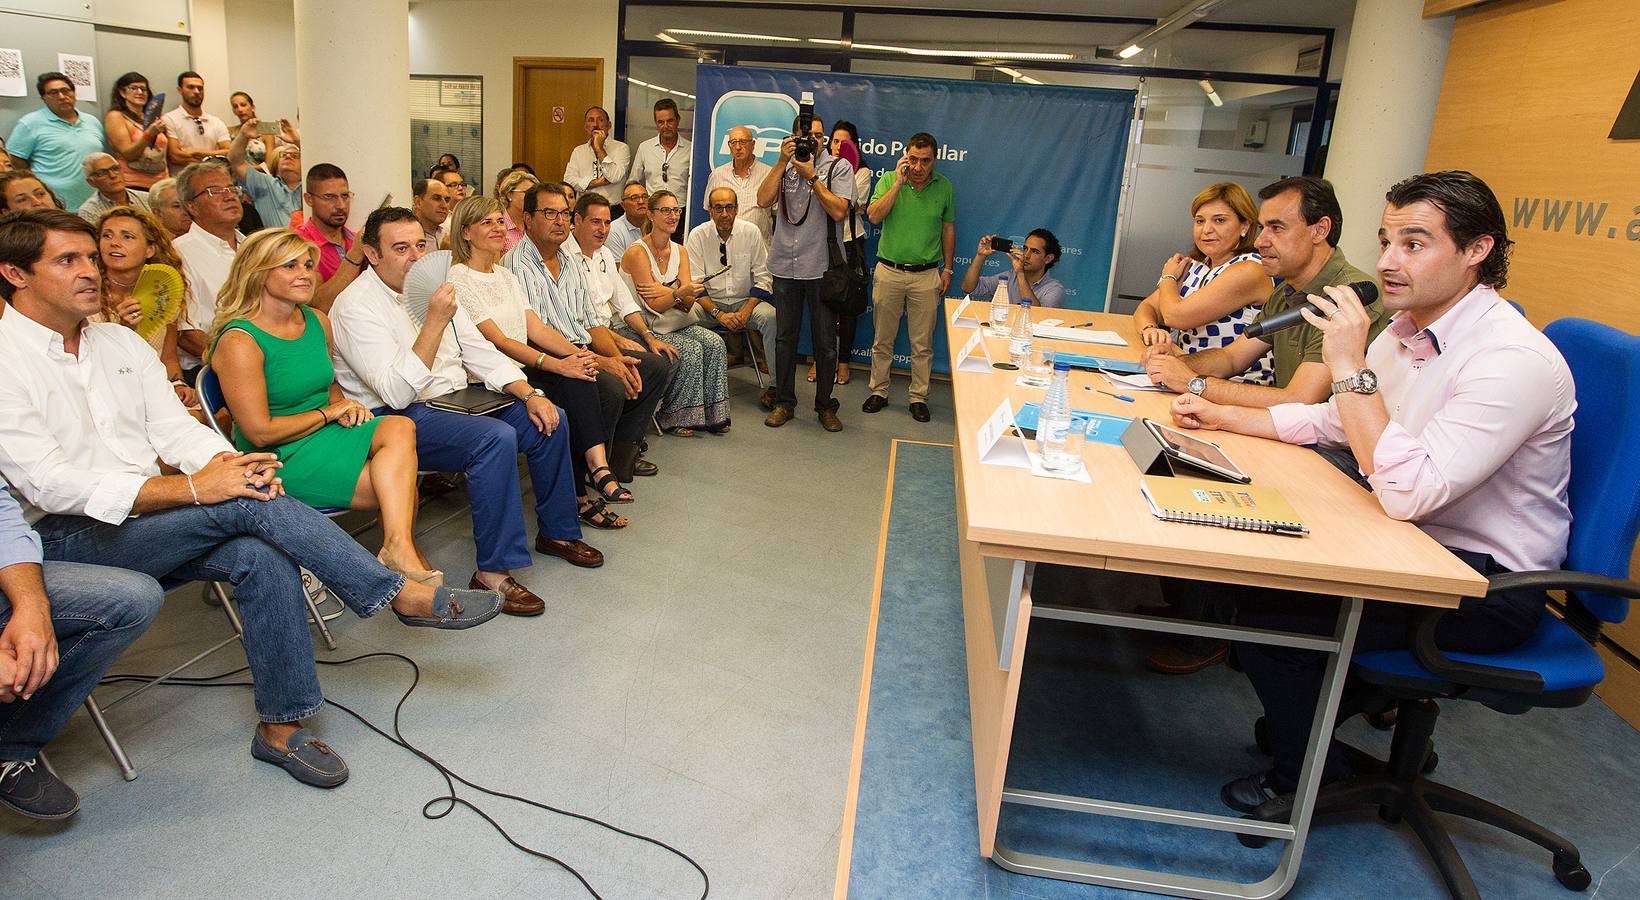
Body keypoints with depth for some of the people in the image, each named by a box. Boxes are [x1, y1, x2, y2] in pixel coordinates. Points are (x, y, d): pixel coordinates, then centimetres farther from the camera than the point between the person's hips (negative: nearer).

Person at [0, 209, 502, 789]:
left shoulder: (121, 343, 12)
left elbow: (174, 427, 7)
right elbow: (50, 485, -19)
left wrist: (227, 464, -17)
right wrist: (193, 488, -27)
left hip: (148, 517, 6)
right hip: (68, 539, -5)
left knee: (260, 555, -26)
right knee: (250, 503, -29)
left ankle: (281, 726, -15)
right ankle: (406, 596, -21)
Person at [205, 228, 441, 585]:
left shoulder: (318, 322, 8)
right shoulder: (239, 341, -14)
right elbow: (260, 433, -16)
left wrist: (346, 407, 1)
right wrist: (329, 412, -9)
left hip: (328, 434, 7)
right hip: (283, 460, -7)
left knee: (400, 428, -25)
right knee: (402, 486, -22)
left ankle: (398, 546, -29)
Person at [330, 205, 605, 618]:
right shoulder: (357, 306, -14)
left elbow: (479, 351, 12)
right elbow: (397, 393, -25)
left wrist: (529, 393, -3)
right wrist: (435, 322, -29)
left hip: (454, 400, 8)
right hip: (398, 419, -8)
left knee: (549, 420, -4)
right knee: (497, 437, -32)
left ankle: (557, 532, 12)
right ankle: (493, 570, -24)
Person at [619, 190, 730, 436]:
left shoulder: (680, 252, 8)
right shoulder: (637, 252, -13)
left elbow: (687, 303, -2)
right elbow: (654, 306, -17)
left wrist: (664, 291, -20)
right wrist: (681, 292, -33)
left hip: (672, 323, 7)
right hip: (640, 326, -6)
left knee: (714, 343, -17)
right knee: (690, 349, -26)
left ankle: (711, 414, -9)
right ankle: (673, 418, -12)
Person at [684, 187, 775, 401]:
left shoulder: (751, 232, -1)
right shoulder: (697, 235, -3)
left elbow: (763, 279, -1)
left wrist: (746, 312, -16)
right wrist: (719, 314, -18)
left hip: (745, 301, 1)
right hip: (710, 303, 0)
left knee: (771, 316, -30)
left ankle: (776, 382, -21)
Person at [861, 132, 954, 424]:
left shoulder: (944, 187, 1)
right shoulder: (888, 180, -3)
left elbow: (948, 228, 11)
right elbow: (874, 216, -17)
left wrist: (948, 269, 8)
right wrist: (898, 183, -20)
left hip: (926, 274, 0)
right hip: (889, 271, 0)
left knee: (923, 343, 5)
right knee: (882, 339, 9)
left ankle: (919, 397, 17)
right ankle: (879, 392, 22)